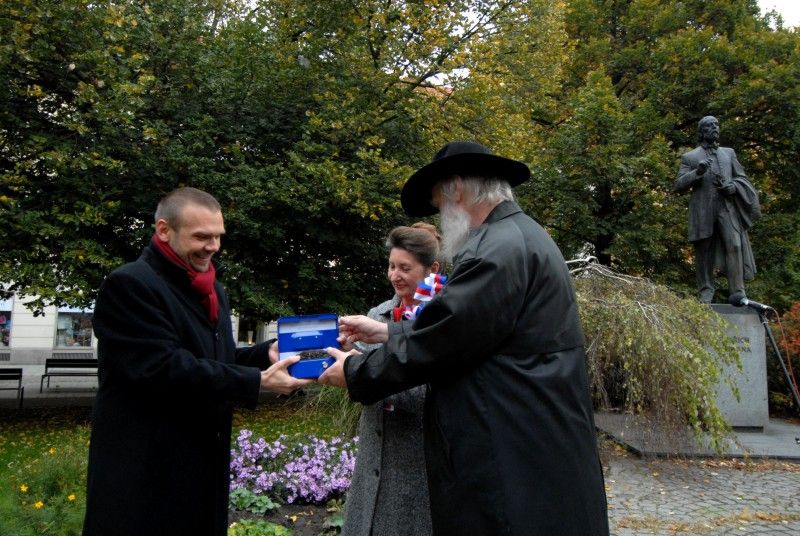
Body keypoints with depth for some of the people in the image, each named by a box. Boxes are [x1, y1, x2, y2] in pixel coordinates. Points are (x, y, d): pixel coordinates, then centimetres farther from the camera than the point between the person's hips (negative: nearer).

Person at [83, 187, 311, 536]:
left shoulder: (212, 290, 15)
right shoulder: (129, 285, -14)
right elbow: (163, 368, -24)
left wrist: (267, 352, -3)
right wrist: (258, 381, -23)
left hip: (205, 463, 8)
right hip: (145, 472, -8)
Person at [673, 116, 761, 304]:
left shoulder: (729, 153, 22)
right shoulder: (690, 157, 11)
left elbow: (742, 177, 21)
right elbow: (678, 186, 3)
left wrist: (732, 186, -2)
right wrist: (697, 173, -13)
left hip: (727, 207, 2)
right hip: (703, 209, -2)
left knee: (735, 246, -11)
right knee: (703, 251, 1)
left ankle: (737, 292, -11)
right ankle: (706, 292, 9)